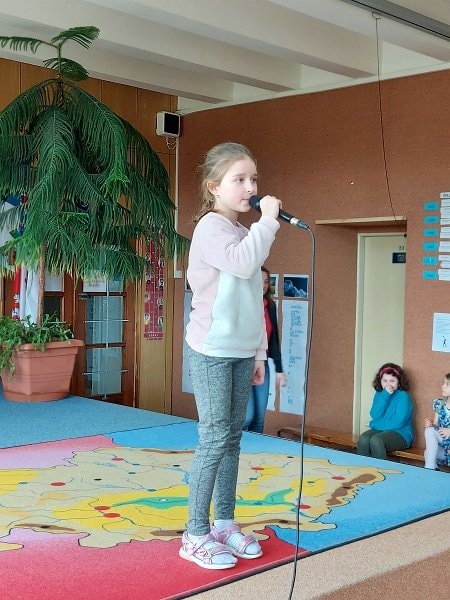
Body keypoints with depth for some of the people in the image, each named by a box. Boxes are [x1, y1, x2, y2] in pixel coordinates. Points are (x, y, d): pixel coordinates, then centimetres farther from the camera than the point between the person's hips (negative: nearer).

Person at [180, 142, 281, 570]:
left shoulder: (245, 234, 16)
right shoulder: (211, 227, -9)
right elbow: (242, 263, -30)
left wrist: (259, 352, 17)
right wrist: (267, 221, -19)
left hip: (241, 352, 8)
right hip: (212, 351, -8)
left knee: (232, 438, 10)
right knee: (215, 438, -7)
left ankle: (224, 523, 19)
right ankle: (196, 534, 2)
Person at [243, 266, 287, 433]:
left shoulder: (270, 307, 8)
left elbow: (274, 340, 13)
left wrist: (279, 369, 13)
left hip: (262, 365, 5)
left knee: (260, 417, 6)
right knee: (248, 415, -8)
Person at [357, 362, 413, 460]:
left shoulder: (403, 396, -9)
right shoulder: (379, 394, 8)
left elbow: (397, 423, -17)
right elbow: (374, 415, -7)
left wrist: (376, 424, -7)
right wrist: (385, 395, -15)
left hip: (400, 434, -5)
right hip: (380, 430, 5)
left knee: (376, 440, -33)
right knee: (363, 440, -26)